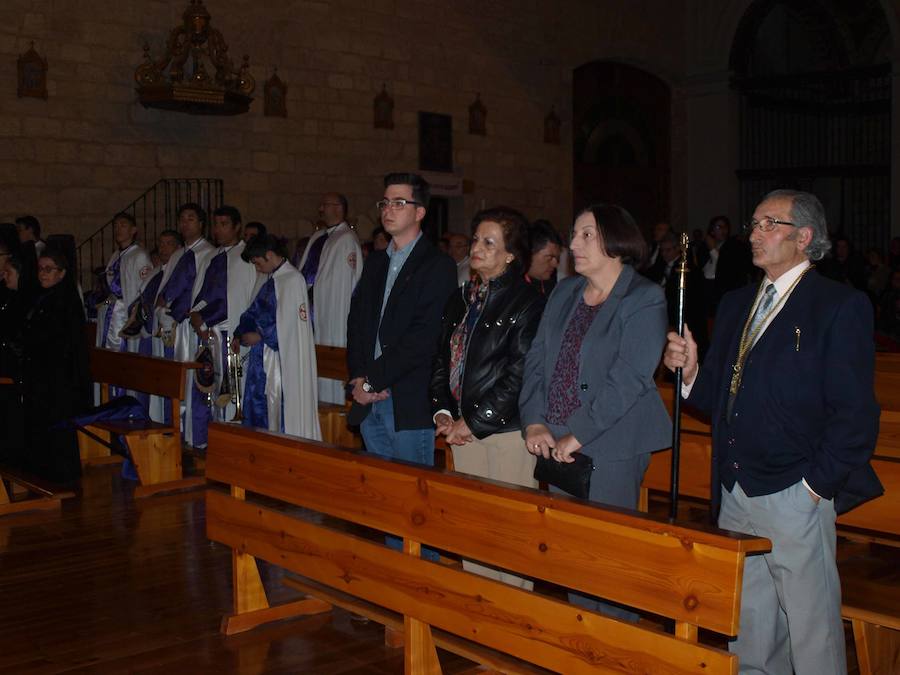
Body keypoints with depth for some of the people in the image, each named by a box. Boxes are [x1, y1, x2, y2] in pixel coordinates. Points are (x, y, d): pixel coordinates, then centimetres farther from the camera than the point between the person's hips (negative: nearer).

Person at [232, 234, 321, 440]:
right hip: (262, 356, 8)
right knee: (258, 406, 13)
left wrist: (260, 336, -10)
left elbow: (289, 323, -18)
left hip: (282, 358, -8)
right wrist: (239, 334, 7)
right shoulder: (265, 278, 11)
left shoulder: (292, 280, -15)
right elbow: (253, 311, 20)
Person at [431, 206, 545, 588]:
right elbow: (441, 360, 17)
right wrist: (443, 412, 2)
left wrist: (473, 422, -12)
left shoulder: (527, 303, -8)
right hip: (463, 430, 7)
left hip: (507, 431, -7)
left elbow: (520, 375, -14)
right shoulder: (460, 300, 14)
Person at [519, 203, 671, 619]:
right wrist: (534, 422, -3)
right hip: (556, 446, 6)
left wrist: (577, 435, -17)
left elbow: (628, 379, -17)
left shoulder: (644, 300, -8)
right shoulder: (564, 293, 13)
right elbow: (536, 359, 10)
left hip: (610, 449, -6)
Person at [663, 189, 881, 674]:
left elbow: (855, 412, -11)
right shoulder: (736, 305, 15)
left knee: (812, 633, 2)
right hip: (736, 495, 7)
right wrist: (691, 371, -5)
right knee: (747, 633, 16)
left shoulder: (840, 306, -6)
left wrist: (815, 485, -13)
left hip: (794, 496, -6)